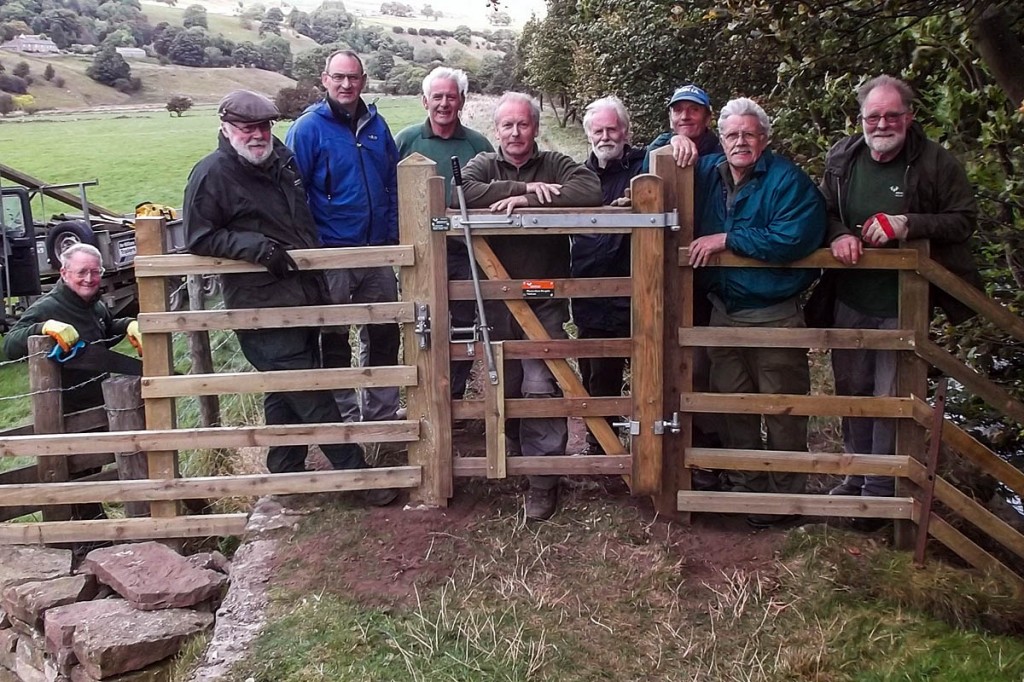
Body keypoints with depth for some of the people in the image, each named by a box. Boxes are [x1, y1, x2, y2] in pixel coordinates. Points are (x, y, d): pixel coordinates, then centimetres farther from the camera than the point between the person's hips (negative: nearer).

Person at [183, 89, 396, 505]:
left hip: (304, 296, 8)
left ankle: (286, 471, 31)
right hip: (263, 307, -8)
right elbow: (198, 238, -11)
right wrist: (253, 245, -22)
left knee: (288, 392, 18)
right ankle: (356, 472, 2)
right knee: (311, 395, -5)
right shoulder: (212, 174, -10)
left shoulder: (281, 157, 12)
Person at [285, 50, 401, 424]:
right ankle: (344, 416, 21)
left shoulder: (376, 125, 8)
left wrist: (394, 234, 7)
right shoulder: (307, 128, -7)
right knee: (335, 341, 7)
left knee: (385, 334, 13)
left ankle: (383, 411, 27)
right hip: (332, 256, -5)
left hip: (379, 252, 5)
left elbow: (393, 183, 13)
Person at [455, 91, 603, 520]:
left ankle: (543, 480, 1)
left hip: (545, 301, -2)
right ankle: (513, 452, 36)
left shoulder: (556, 165, 4)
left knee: (541, 388, -9)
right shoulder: (483, 165, 6)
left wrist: (524, 200, -19)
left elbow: (590, 191, -17)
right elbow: (464, 192, -17)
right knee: (504, 386, 13)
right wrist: (525, 187, -20)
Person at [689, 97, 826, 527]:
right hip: (723, 310, 6)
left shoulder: (788, 180, -12)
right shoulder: (707, 173, 7)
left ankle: (784, 496, 18)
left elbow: (792, 239, -26)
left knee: (783, 412, 3)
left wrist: (726, 240, -20)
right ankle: (745, 488, 31)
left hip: (775, 315, -6)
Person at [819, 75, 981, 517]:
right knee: (851, 390, 14)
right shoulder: (841, 158, 3)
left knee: (891, 397, -1)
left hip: (903, 304, -4)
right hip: (850, 301, 4)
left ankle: (881, 489, 13)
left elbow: (964, 220, -7)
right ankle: (856, 475, 31)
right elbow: (822, 211, 14)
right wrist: (837, 234, -9)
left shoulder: (935, 162, -8)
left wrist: (908, 225, -23)